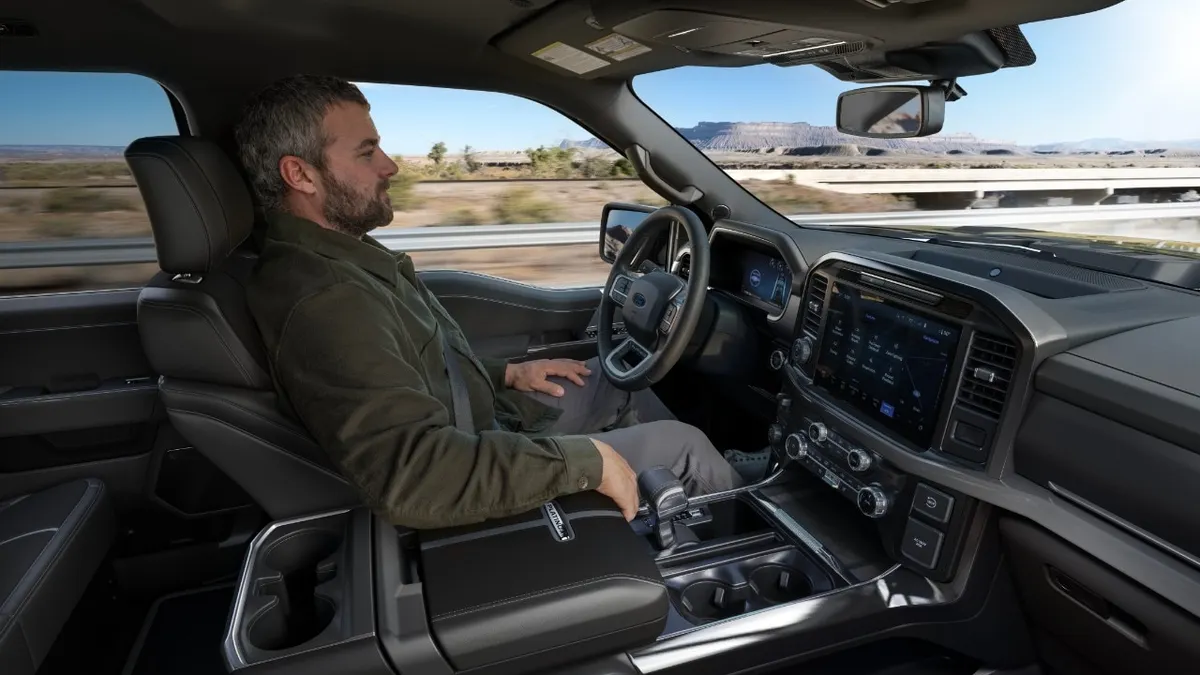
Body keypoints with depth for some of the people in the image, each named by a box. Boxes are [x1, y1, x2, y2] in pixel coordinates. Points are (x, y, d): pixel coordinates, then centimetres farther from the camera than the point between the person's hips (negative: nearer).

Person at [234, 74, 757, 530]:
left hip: (482, 427, 10)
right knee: (682, 443, -3)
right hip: (479, 487, -9)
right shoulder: (321, 300, -31)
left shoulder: (332, 259, 2)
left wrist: (507, 373, 7)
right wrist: (586, 459, -33)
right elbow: (414, 472, -41)